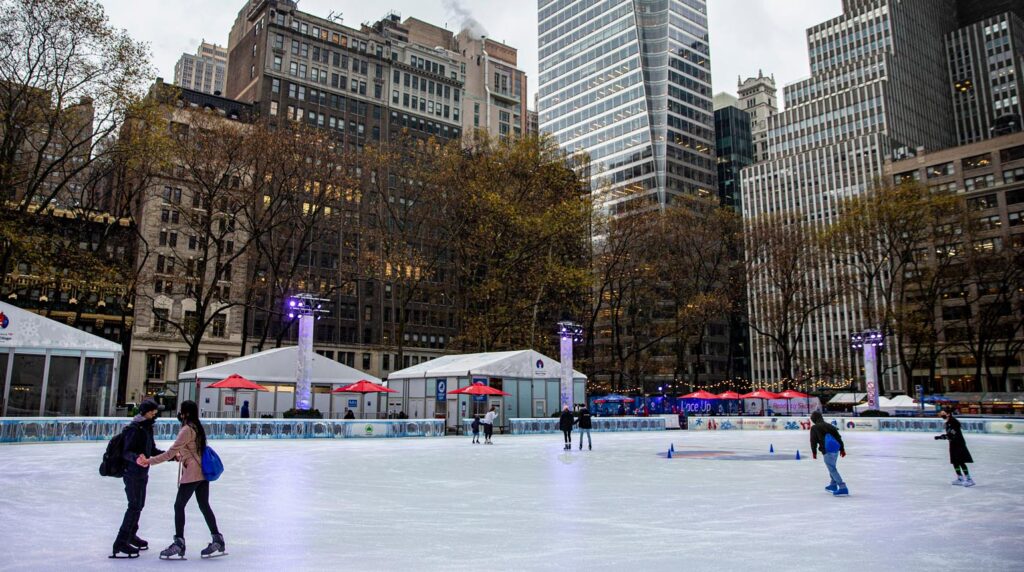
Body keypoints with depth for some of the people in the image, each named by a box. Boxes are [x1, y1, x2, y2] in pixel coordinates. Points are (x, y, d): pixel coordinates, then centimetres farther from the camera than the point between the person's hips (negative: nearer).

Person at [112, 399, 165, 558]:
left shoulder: (147, 427, 11)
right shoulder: (134, 428, -18)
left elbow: (152, 450, 17)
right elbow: (126, 452, -22)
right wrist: (137, 457, -41)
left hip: (142, 473, 9)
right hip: (132, 473, -9)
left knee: (139, 505, 19)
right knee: (135, 505, -11)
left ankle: (131, 535, 35)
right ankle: (120, 543, -6)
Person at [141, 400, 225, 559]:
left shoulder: (187, 430, -15)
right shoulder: (197, 427, 11)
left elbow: (170, 453, -17)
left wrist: (149, 461, -14)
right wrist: (180, 456, 24)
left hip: (191, 474, -9)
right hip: (203, 472, 9)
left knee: (179, 506, 2)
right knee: (204, 506, 13)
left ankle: (179, 544, 4)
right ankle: (218, 541, 15)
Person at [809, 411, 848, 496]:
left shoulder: (814, 428, 1)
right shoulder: (830, 425, 18)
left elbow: (813, 441, -2)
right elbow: (838, 437, 15)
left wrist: (814, 452, 7)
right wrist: (842, 449, 17)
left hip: (827, 451, -7)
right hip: (836, 449, 7)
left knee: (832, 469, -8)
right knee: (832, 467, 25)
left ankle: (843, 488, -18)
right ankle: (833, 485, 36)